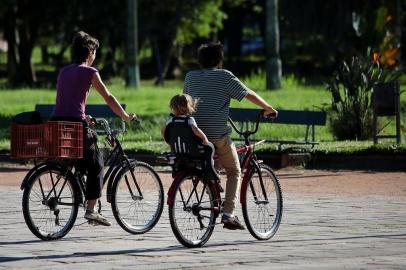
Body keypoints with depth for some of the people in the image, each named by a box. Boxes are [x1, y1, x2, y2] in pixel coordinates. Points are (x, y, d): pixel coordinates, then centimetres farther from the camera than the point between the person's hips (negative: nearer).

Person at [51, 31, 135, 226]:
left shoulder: (63, 72, 18)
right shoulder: (89, 72, 0)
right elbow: (108, 98, -1)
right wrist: (125, 116, 9)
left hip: (56, 122, 6)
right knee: (96, 166, 6)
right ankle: (91, 209, -1)